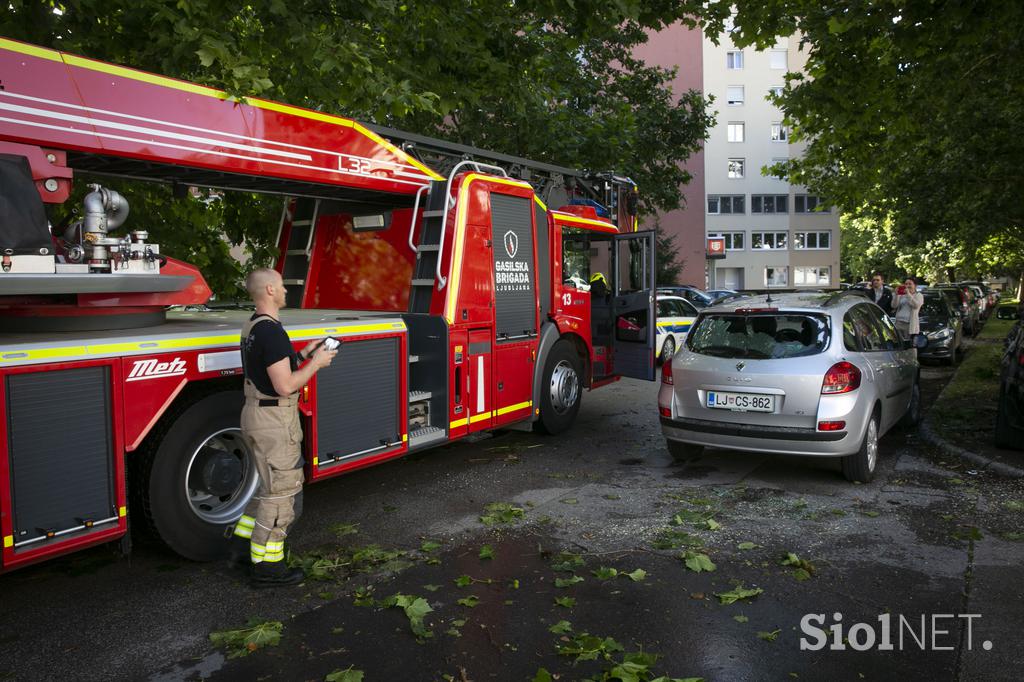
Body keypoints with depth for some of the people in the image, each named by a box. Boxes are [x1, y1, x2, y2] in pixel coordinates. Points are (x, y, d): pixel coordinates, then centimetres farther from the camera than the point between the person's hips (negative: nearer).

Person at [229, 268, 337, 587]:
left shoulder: (252, 327, 11)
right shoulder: (271, 330, -21)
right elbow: (285, 386, -24)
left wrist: (303, 354, 12)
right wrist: (316, 363, -12)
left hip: (257, 415, 10)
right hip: (274, 420, -10)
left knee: (273, 485, 22)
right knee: (282, 492, 1)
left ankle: (243, 544, 29)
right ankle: (266, 566, 11)